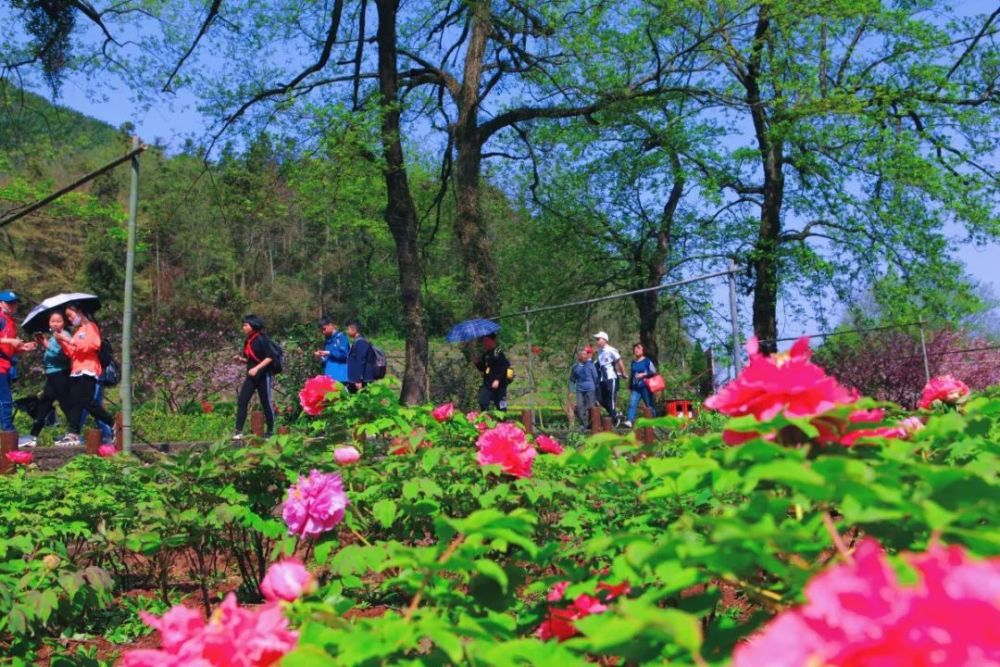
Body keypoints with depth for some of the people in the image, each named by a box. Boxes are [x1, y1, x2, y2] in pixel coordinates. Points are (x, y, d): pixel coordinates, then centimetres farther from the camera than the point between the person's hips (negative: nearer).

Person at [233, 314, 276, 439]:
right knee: (242, 401, -4)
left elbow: (269, 358, -16)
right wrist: (241, 359, 0)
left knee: (266, 403, 1)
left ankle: (270, 431, 14)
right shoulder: (247, 341, 11)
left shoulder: (261, 339, -12)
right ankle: (239, 431, -4)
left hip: (263, 375, -7)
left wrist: (257, 368, -24)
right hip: (251, 376, 7)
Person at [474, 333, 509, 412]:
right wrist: (477, 363, 2)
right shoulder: (485, 354, 15)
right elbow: (482, 369, 21)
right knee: (482, 403, -3)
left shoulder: (498, 353, -9)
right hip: (487, 384, 7)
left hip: (498, 385, -7)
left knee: (501, 407, -3)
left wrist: (497, 380, -21)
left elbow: (503, 367, -15)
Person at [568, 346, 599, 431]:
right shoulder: (575, 367, 7)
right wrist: (571, 391, 8)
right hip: (580, 390, 2)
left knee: (590, 408, 0)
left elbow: (595, 378, 6)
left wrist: (597, 391, 6)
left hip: (590, 390, -2)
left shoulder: (590, 365, 0)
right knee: (579, 407, -9)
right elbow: (572, 380, 15)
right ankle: (582, 425, 1)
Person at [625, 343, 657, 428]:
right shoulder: (633, 362, 15)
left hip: (645, 387, -4)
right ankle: (629, 421, -22)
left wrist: (643, 374, -16)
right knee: (632, 404, -12)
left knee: (649, 405, 3)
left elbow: (653, 372, -6)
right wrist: (630, 386, 24)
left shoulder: (647, 361, -1)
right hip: (635, 388, 4)